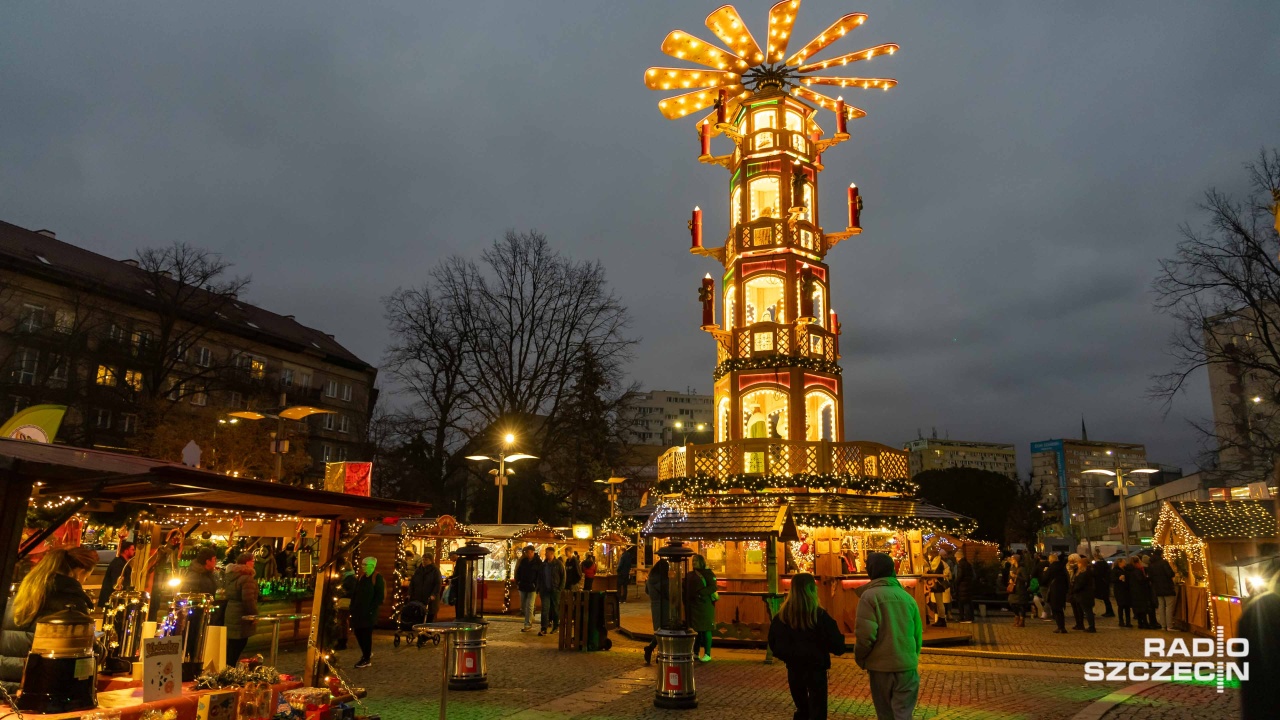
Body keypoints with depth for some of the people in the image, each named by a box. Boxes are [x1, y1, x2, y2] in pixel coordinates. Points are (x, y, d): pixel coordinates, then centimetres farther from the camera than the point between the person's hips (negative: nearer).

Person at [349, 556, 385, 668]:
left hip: (369, 613, -7)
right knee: (357, 632, 10)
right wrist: (353, 607, 7)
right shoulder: (362, 577, 11)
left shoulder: (377, 578, -10)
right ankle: (367, 653, 30)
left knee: (366, 635, -2)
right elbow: (355, 593, 16)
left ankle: (367, 659, 9)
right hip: (358, 611, 7)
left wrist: (371, 609, -17)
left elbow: (380, 597, -13)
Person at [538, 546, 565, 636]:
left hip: (555, 590, -3)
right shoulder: (543, 564, 7)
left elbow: (563, 577, -4)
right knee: (545, 609, -4)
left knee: (555, 609, 8)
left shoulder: (559, 564, -5)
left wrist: (561, 589, -9)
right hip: (545, 590, 3)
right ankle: (544, 629, -5)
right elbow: (540, 577, 15)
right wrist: (539, 588, 8)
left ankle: (556, 626, 24)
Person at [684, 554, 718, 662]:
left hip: (705, 605, -5)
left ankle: (707, 654, 4)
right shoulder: (690, 575, 14)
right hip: (692, 605, 5)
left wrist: (700, 593, -23)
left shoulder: (708, 574, -4)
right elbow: (685, 588, 18)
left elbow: (713, 587, -14)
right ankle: (695, 653, 16)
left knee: (705, 629, -2)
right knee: (694, 629, 8)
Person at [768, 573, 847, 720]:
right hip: (815, 669, -4)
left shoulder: (782, 615, -3)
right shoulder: (819, 615, -16)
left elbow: (773, 643, 4)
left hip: (793, 669, 4)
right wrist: (840, 647, 7)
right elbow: (836, 644, -15)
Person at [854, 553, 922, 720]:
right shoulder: (908, 597, 8)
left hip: (881, 667, -3)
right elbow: (918, 634, 12)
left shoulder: (870, 595, -9)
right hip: (907, 666, 3)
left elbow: (866, 634, -16)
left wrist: (860, 659, 2)